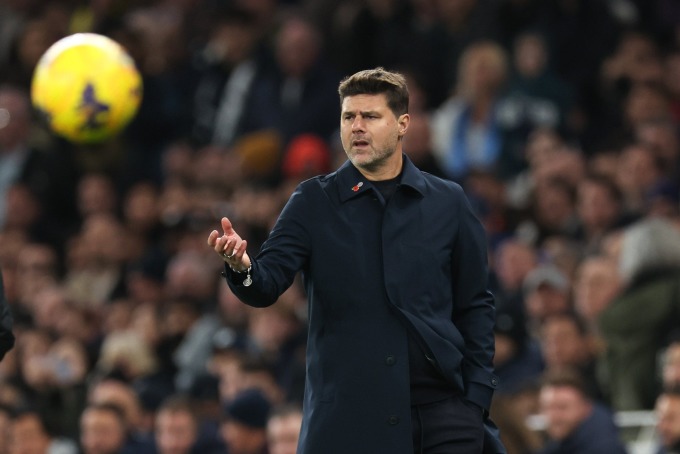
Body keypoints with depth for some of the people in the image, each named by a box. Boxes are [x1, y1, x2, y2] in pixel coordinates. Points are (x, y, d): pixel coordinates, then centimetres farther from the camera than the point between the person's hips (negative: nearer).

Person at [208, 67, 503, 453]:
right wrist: (242, 268, -28)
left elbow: (475, 305, 11)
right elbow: (268, 286, -5)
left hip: (441, 404, 1)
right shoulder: (314, 203, 5)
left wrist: (477, 395, 1)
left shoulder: (447, 203, 8)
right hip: (348, 414, -1)